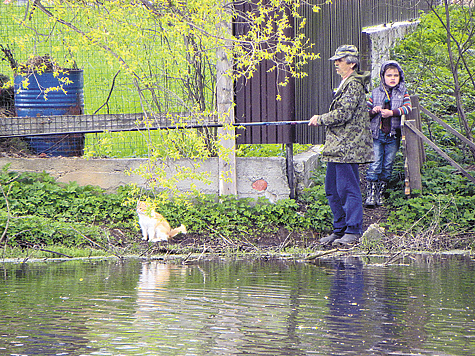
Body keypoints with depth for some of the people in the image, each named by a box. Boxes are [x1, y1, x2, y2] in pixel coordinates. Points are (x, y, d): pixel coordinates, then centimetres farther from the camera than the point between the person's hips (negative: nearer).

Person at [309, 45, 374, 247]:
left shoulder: (354, 85, -14)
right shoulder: (346, 84, 19)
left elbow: (342, 115, -20)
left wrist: (320, 119, -8)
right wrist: (322, 120, 16)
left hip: (348, 147, -11)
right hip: (336, 147, 11)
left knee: (348, 189, -8)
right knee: (332, 190, 13)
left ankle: (353, 232, -5)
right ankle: (339, 231, 19)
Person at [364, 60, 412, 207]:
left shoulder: (403, 93, 7)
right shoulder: (376, 93, 9)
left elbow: (407, 108, -9)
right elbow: (366, 111, 12)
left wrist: (392, 112, -21)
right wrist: (373, 111, -11)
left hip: (393, 136, 0)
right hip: (377, 134, 0)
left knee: (387, 165, 4)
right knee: (375, 165, -8)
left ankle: (380, 193, 14)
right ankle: (370, 194, -6)